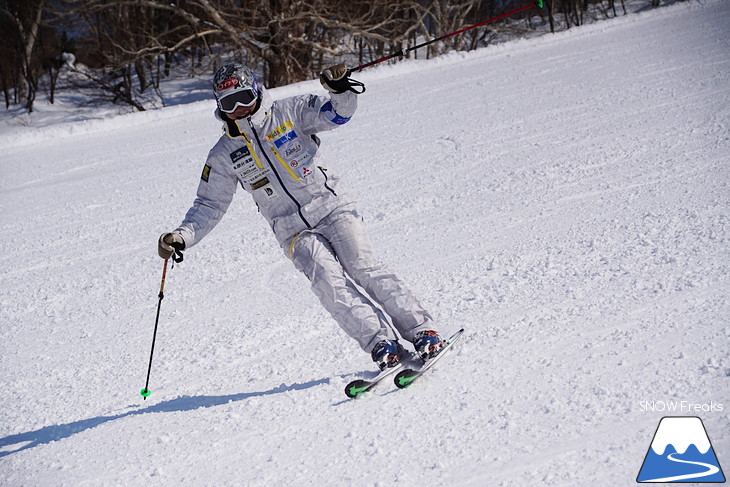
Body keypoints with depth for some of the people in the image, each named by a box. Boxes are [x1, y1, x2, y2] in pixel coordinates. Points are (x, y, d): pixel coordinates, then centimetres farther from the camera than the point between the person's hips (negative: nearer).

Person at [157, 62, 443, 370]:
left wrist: (341, 90, -27)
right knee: (329, 281, -23)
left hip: (332, 207, -1)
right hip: (295, 232, 1)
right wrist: (181, 237, -4)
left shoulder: (289, 113, 1)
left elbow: (337, 113, -5)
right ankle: (381, 344, -25)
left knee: (365, 269, -18)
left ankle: (423, 332, -14)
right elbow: (209, 206, 10)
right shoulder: (224, 155, 5)